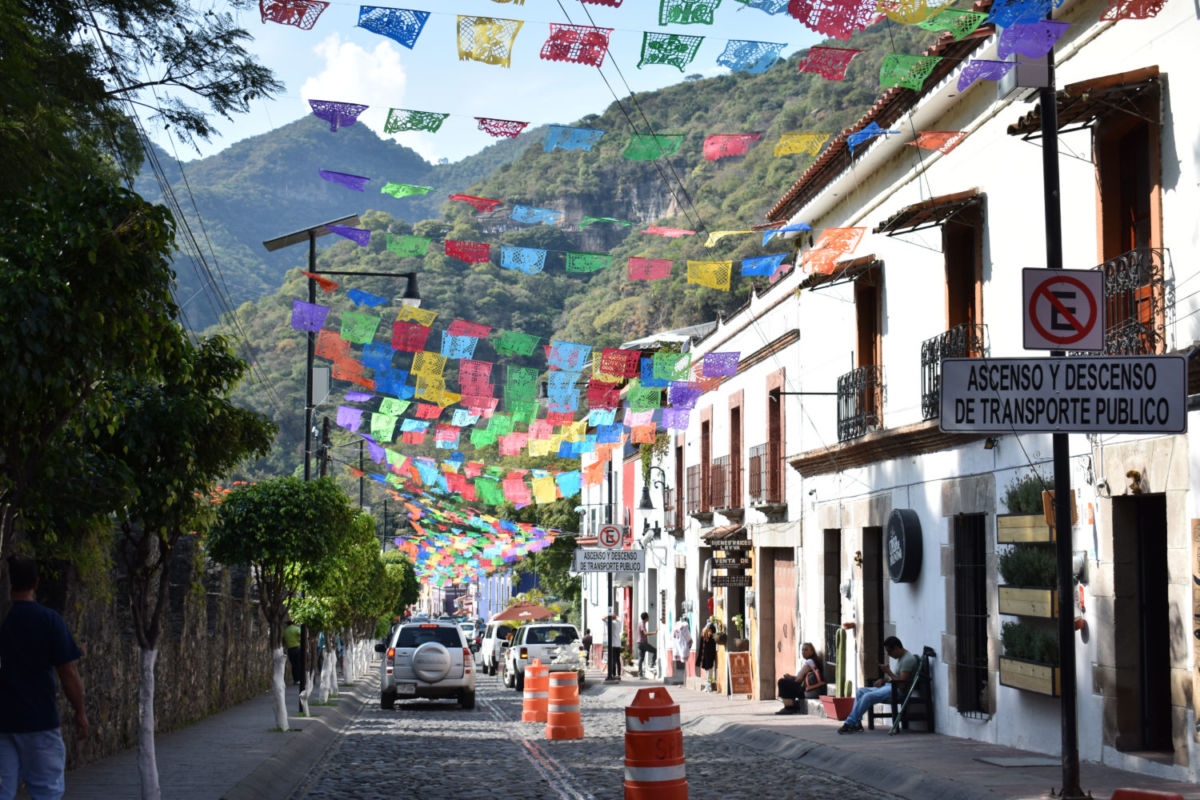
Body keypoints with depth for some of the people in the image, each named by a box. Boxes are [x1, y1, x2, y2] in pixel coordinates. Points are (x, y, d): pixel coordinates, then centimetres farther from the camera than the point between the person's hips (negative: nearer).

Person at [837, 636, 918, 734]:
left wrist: (888, 672, -16)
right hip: (890, 686, 11)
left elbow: (902, 685, -23)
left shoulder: (908, 659, -16)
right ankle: (856, 724, -7)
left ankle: (849, 724, -18)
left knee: (868, 696, -25)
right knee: (860, 691, 3)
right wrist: (883, 680, 6)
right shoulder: (900, 658, 16)